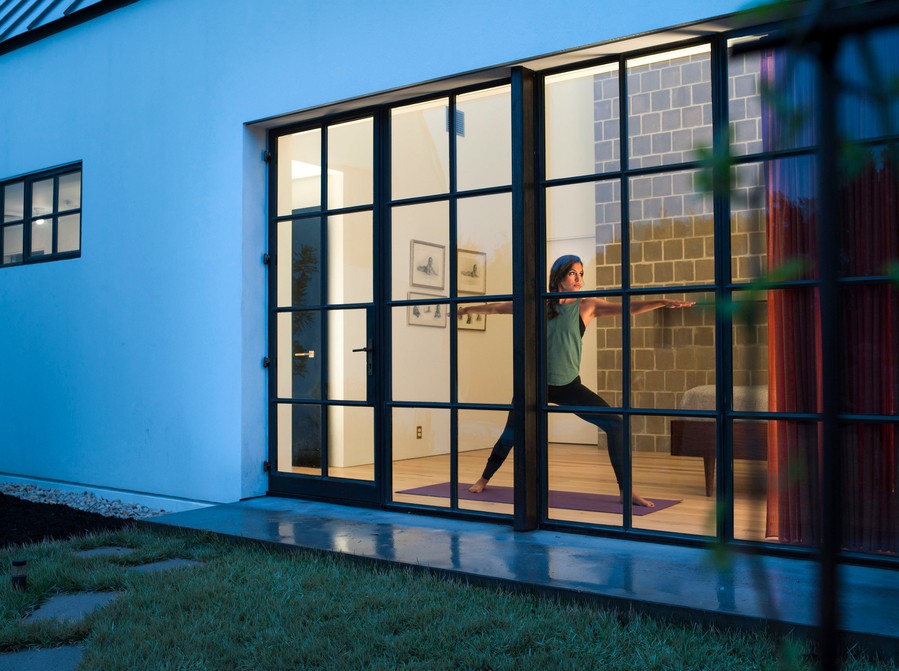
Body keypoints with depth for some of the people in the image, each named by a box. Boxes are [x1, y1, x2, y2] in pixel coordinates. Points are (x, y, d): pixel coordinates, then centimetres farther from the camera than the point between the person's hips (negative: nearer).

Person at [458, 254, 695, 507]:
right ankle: (484, 479, 34)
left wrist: (663, 302, -26)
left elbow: (628, 308, -14)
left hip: (568, 385, 0)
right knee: (510, 434, 9)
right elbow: (499, 307, 10)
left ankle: (626, 490, -2)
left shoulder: (587, 305, -3)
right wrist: (467, 309, 17)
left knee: (614, 423, -13)